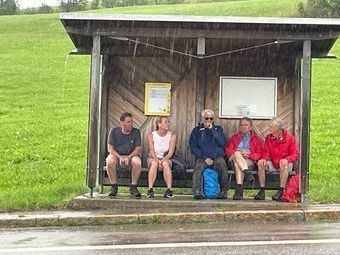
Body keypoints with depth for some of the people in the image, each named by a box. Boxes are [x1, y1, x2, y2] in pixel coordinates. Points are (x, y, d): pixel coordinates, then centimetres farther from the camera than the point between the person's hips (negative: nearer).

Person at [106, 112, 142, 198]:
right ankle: (114, 187, -18)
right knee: (110, 161, -34)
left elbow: (138, 149, -3)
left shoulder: (136, 132, -1)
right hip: (116, 155, 0)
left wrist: (129, 157, -21)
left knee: (137, 162, -33)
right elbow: (110, 149, -5)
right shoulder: (114, 131, -2)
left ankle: (133, 187, -17)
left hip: (131, 156, 0)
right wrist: (120, 157, -21)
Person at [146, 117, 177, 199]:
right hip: (153, 158, 0)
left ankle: (169, 190, -37)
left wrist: (163, 160, -27)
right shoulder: (151, 135, -2)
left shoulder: (172, 136, -1)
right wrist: (158, 161, -27)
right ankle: (150, 189, -37)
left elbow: (171, 152, -9)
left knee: (165, 163, -34)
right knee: (154, 163, -34)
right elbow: (151, 151, -9)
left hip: (166, 159, 0)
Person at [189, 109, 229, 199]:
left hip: (217, 157, 0)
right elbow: (193, 147, 4)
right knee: (199, 166, -33)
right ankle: (197, 192, -38)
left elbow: (223, 143, 0)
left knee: (222, 165, -32)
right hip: (202, 158, 0)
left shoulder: (218, 129, 18)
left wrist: (212, 130, -4)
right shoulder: (197, 130, 15)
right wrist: (205, 158, -9)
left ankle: (223, 192, -23)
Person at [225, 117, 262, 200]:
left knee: (237, 163, -37)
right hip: (234, 159, 2)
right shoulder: (235, 137, 29)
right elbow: (228, 150, 13)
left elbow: (259, 154, 11)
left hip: (249, 161, -2)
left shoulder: (255, 138, 23)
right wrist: (239, 153, -6)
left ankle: (239, 189, -48)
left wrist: (249, 155, -10)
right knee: (237, 154, -35)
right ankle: (247, 173, -52)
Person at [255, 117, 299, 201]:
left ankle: (281, 191, -34)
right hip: (272, 164, 4)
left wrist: (286, 159, -25)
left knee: (284, 164, -38)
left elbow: (295, 154, -6)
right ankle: (262, 191, -23)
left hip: (285, 163, -4)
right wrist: (264, 158, -16)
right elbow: (266, 152, 8)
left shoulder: (289, 137, -5)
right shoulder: (268, 138, 7)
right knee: (260, 163, -24)